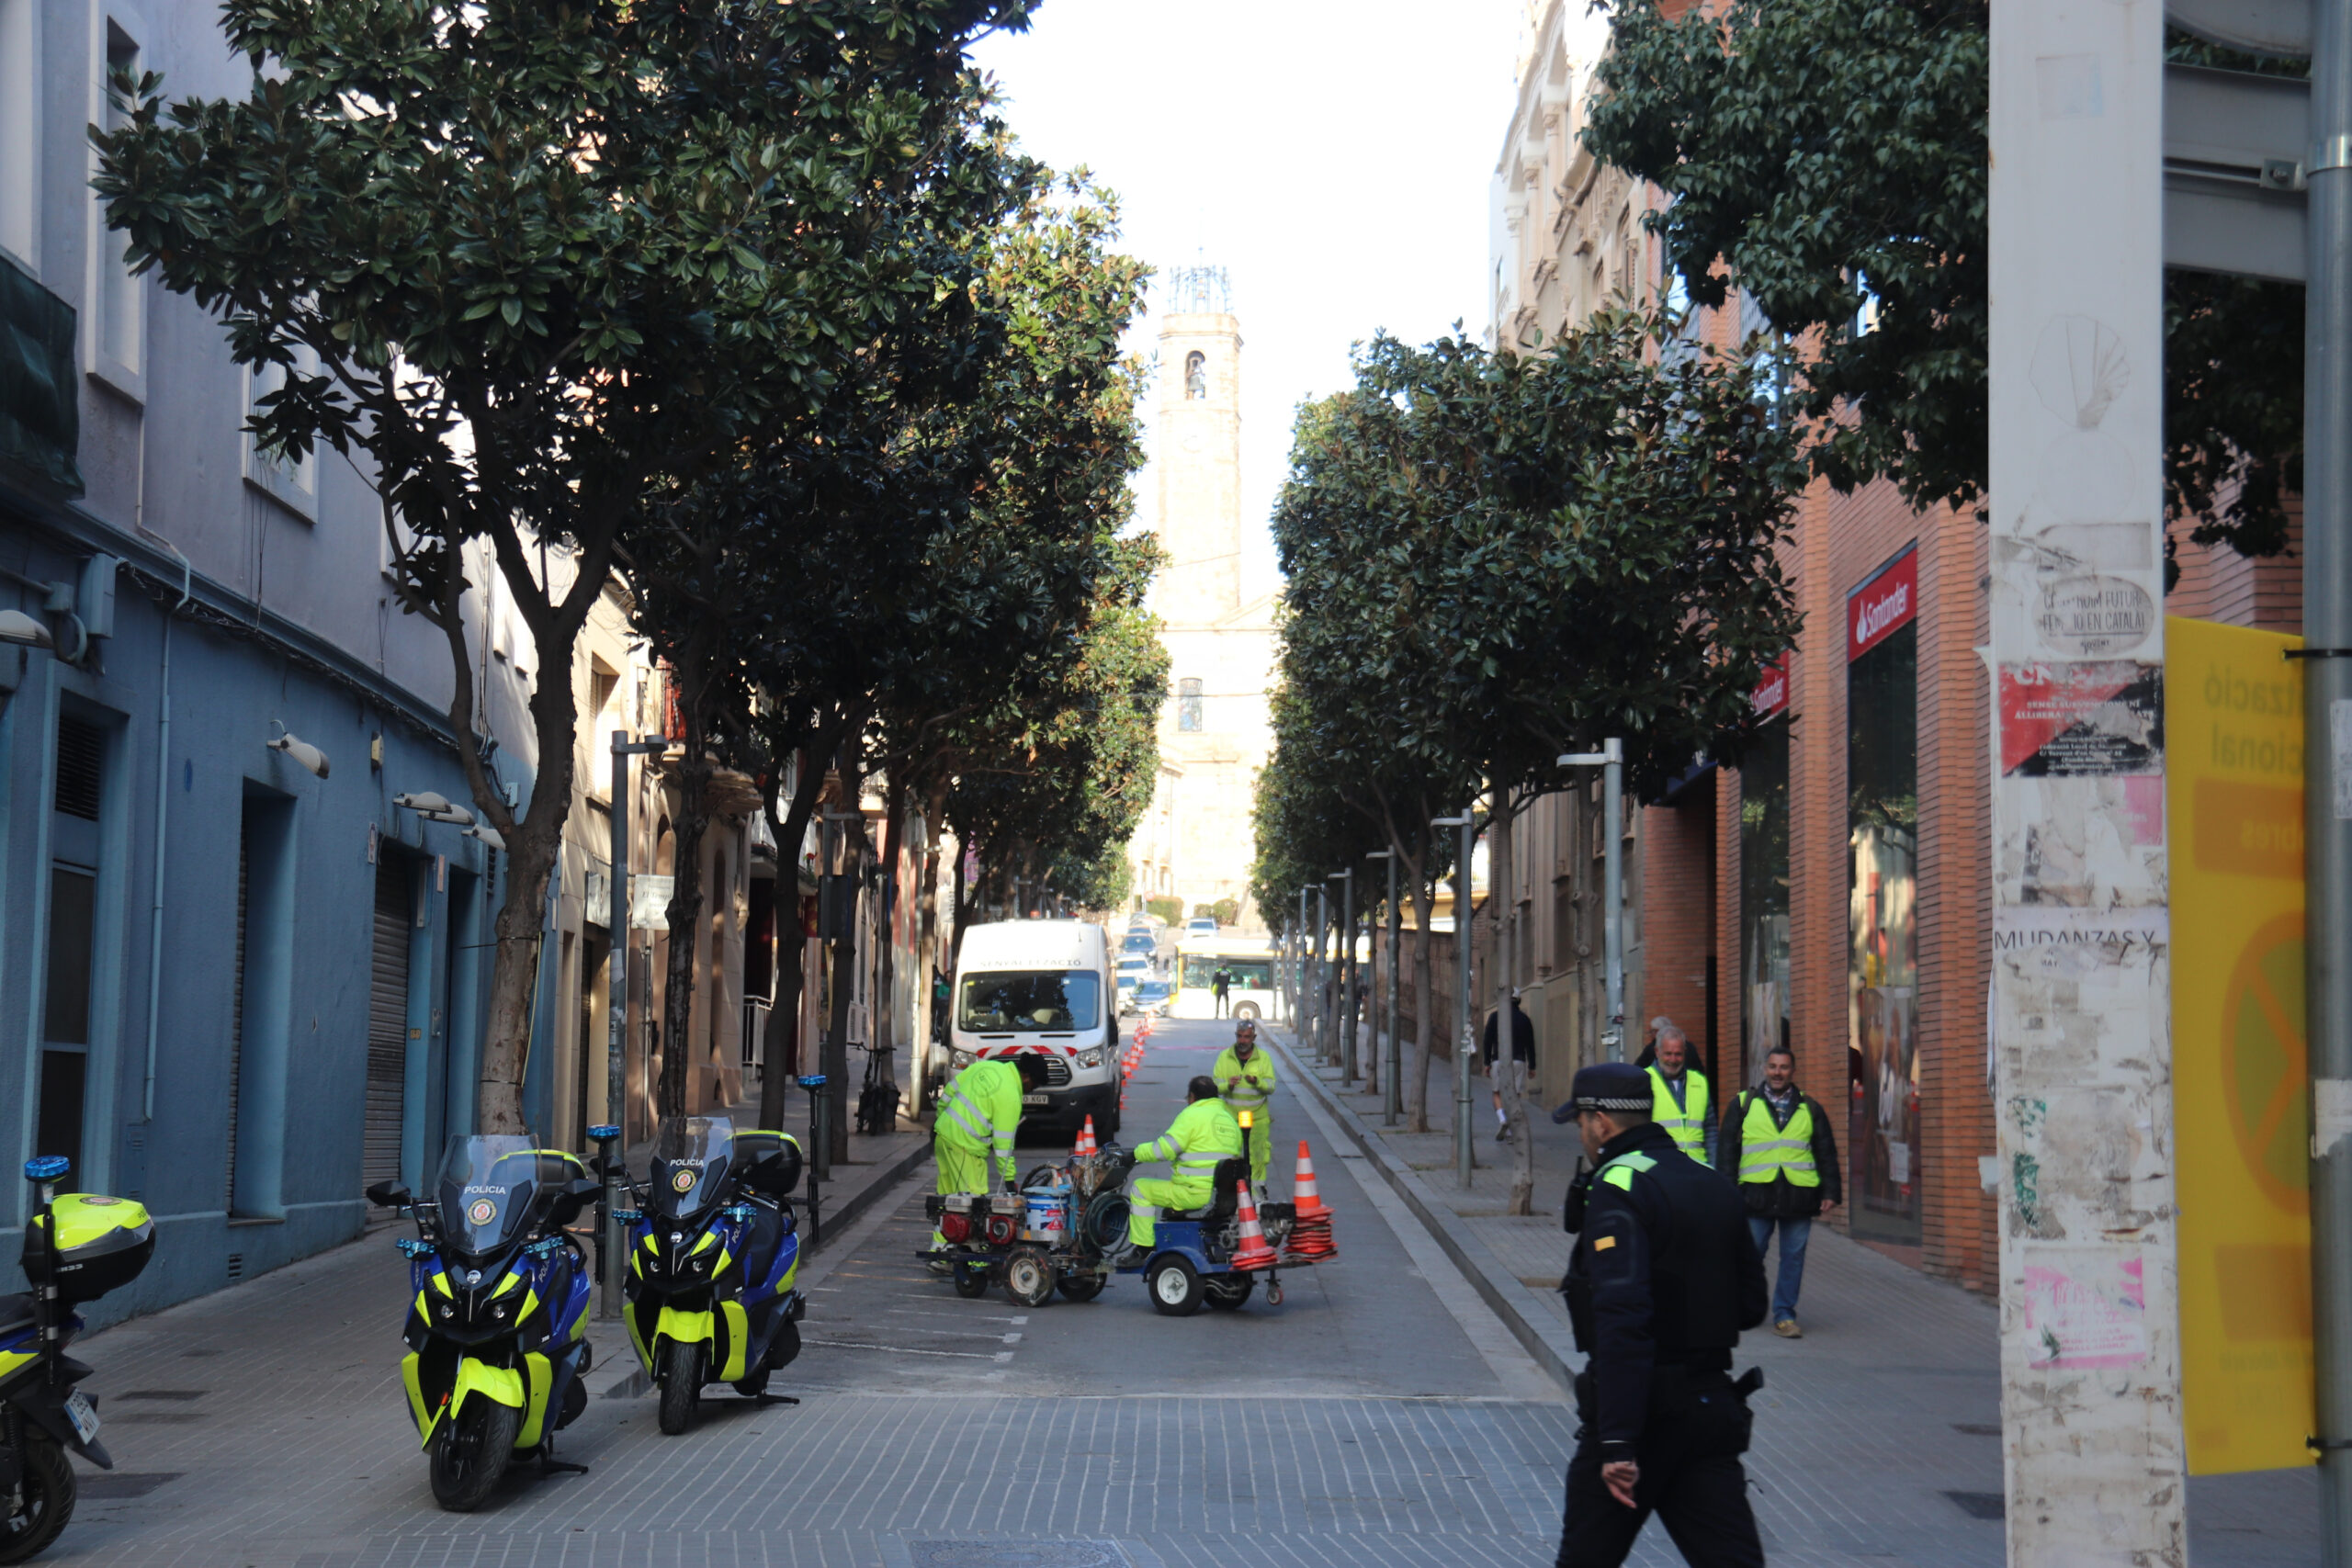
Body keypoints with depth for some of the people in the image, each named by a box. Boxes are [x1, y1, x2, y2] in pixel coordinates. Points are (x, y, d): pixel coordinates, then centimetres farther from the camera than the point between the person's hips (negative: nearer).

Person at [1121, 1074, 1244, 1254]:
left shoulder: (1191, 1115, -7)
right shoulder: (1230, 1119, 17)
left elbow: (1165, 1149, -14)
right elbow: (1237, 1155, 20)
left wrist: (1137, 1154, 0)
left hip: (1196, 1192, -8)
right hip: (1225, 1193, 8)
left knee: (1140, 1188, 6)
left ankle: (1142, 1248, 3)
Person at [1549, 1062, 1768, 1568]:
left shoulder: (1617, 1191, -14)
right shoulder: (1714, 1186, 11)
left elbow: (1622, 1322, -24)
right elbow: (1750, 1307, 17)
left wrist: (1618, 1443, -26)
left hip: (1644, 1409, -7)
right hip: (1713, 1403, 7)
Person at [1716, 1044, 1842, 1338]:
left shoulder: (1810, 1108, 14)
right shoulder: (1744, 1104, 9)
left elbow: (1826, 1153, 15)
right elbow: (1727, 1149, 7)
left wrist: (1831, 1192, 6)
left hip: (1798, 1195, 1)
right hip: (1756, 1194, -1)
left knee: (1794, 1257, 2)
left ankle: (1784, 1316, 10)